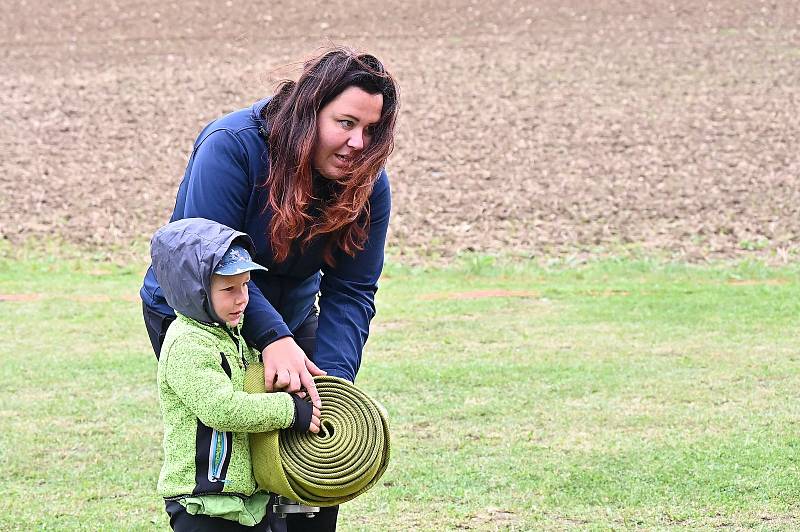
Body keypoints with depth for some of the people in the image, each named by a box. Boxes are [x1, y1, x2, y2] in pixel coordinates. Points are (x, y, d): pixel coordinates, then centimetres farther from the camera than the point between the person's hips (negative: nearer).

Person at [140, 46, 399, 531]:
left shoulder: (368, 182, -15)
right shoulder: (231, 147, -30)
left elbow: (350, 291, -15)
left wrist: (333, 378, -29)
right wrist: (272, 338, -42)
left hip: (291, 314, 5)